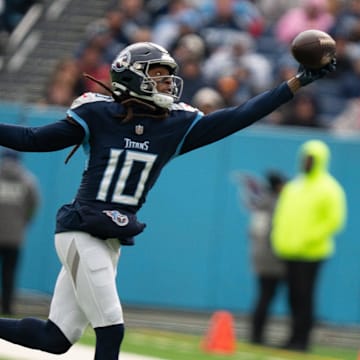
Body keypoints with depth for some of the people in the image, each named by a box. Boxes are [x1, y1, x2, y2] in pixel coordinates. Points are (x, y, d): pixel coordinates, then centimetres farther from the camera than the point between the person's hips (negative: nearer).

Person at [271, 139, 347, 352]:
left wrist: (309, 239, -15)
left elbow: (335, 220, -10)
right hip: (289, 252, 7)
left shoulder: (329, 189, -4)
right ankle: (295, 338, 11)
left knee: (304, 296, -9)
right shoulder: (293, 186, 17)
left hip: (311, 253, -7)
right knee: (294, 296, 7)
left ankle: (302, 339, -8)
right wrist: (279, 239, 8)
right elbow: (283, 214, 23)